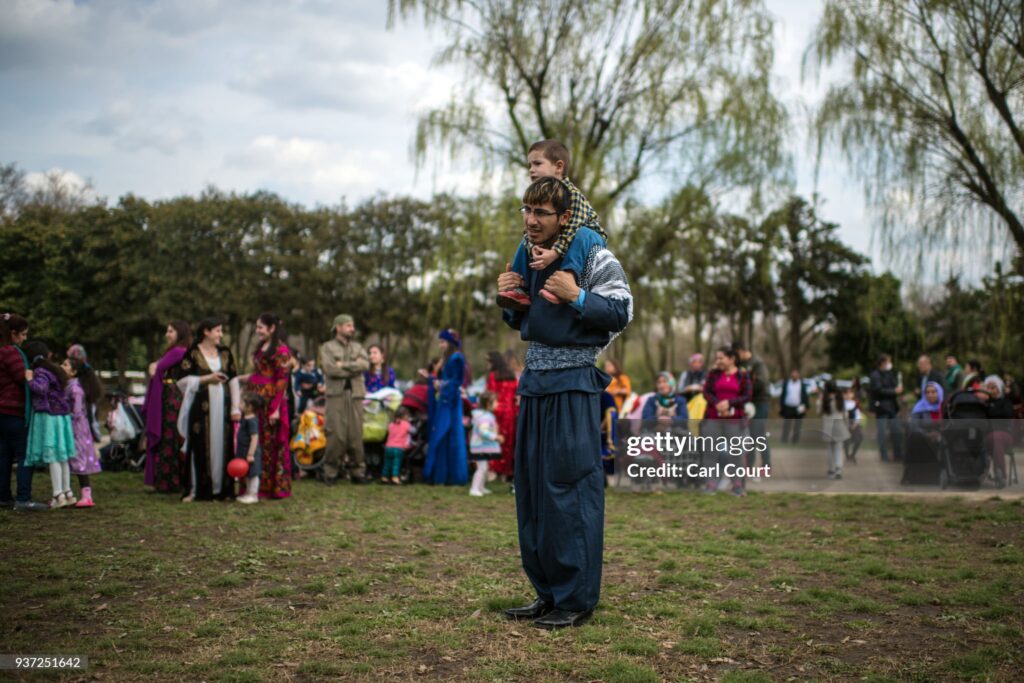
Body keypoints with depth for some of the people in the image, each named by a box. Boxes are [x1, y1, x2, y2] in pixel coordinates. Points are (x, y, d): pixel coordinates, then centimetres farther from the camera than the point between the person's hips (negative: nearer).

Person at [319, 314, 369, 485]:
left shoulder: (358, 347, 19)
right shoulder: (327, 347, 9)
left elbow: (365, 364, 0)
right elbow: (329, 369, -8)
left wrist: (344, 365, -7)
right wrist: (354, 368, -3)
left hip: (356, 395, 3)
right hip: (336, 395, -3)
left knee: (356, 435, 1)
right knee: (336, 435, -7)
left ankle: (357, 471, 8)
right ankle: (331, 472, 2)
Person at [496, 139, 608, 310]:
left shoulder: (572, 193, -26)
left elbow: (571, 229, -35)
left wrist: (554, 253, -47)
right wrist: (533, 247, -34)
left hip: (589, 238, -7)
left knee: (582, 234, -37)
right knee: (526, 242, 0)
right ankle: (521, 290, -5)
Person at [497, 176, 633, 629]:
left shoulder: (594, 257, -7)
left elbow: (622, 312, -11)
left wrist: (576, 296, -21)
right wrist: (508, 300, 5)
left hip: (572, 384, -8)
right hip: (534, 381, 8)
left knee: (570, 487, -7)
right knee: (530, 485, 9)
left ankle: (577, 598, 1)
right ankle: (546, 592, 19)